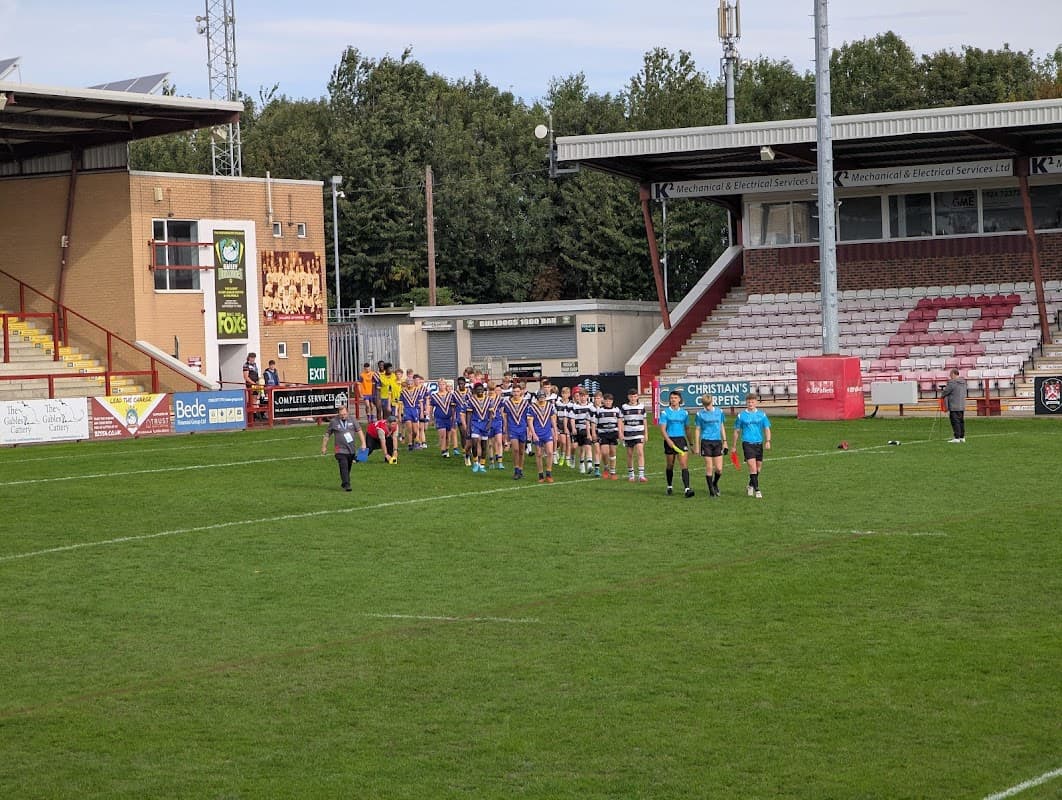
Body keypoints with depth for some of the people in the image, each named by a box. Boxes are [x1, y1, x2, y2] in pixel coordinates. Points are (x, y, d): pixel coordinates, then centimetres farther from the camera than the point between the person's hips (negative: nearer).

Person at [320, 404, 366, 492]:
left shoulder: (352, 420, 4)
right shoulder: (333, 421, -2)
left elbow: (359, 431, 8)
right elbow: (327, 434, 6)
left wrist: (363, 443, 0)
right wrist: (324, 446, 8)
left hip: (352, 449, 3)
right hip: (341, 450, -3)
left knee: (348, 468, 12)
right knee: (344, 468, -15)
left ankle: (344, 483, 29)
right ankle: (346, 485, -16)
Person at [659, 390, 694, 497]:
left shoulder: (684, 413, 7)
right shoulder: (665, 412, -1)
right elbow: (662, 429, -6)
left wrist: (690, 443, 17)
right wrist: (668, 440, -21)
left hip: (681, 440, 1)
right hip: (670, 440, -1)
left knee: (684, 465, -11)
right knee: (670, 466, 10)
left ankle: (687, 489, -19)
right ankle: (669, 487, 29)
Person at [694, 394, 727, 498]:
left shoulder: (719, 412, 6)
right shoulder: (700, 414, 0)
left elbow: (722, 427, 15)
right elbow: (697, 430, 5)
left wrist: (725, 442, 12)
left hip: (717, 442, 2)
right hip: (706, 442, -2)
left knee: (719, 468, -2)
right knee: (709, 468, -4)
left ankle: (715, 483, 26)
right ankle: (711, 490, 7)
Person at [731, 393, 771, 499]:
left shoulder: (762, 415, 5)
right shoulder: (741, 415, 1)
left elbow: (767, 429, 7)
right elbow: (737, 431, 8)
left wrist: (767, 441, -9)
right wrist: (734, 445, 11)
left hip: (759, 443, 3)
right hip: (747, 443, -3)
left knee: (758, 467, 10)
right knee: (752, 467, -14)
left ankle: (750, 486, 32)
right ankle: (756, 490, -12)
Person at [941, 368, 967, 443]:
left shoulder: (952, 383, -13)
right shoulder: (963, 383, 13)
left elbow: (945, 392, -10)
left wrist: (942, 394, 15)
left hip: (954, 407, -8)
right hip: (962, 406, 8)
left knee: (955, 422, -7)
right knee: (961, 422, 12)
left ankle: (956, 438, -10)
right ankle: (962, 437, 15)